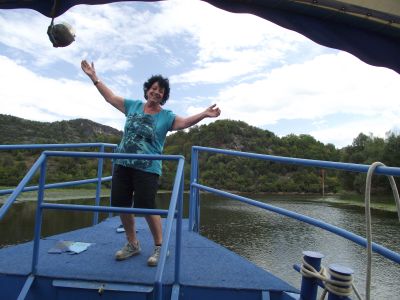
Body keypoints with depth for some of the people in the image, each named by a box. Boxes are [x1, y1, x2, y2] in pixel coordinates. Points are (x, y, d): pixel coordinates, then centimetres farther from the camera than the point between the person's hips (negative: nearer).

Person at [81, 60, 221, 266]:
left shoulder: (166, 116, 0)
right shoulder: (133, 106, 11)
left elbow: (185, 122, -16)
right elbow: (110, 97, 19)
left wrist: (204, 114, -32)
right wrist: (94, 77, 20)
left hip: (147, 169, -5)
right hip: (122, 165, 5)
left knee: (147, 208, -9)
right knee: (121, 205, 9)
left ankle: (159, 247, 12)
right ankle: (132, 244, 29)